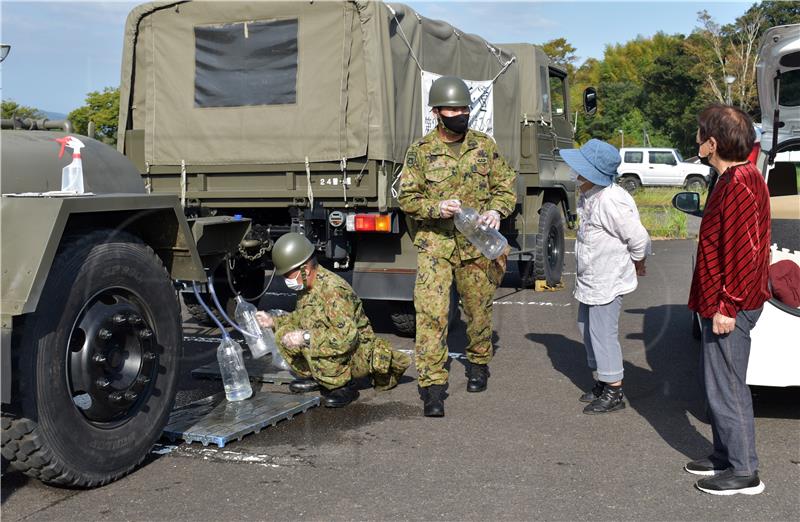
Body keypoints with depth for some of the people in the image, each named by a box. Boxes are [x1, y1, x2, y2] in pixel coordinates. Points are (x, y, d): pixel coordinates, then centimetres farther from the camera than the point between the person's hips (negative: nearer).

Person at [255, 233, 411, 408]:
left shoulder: (333, 289, -27)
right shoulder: (305, 287, 2)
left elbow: (347, 336, -34)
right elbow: (300, 317, 22)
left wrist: (306, 337, -34)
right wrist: (274, 321, 7)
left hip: (358, 355, -9)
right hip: (335, 353, 9)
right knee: (284, 334, -1)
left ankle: (342, 387, -16)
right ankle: (315, 378, 13)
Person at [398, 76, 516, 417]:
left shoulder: (485, 146, 5)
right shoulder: (421, 152, -1)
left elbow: (506, 187, 9)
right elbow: (407, 197, -1)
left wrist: (496, 210, -12)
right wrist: (436, 208, -19)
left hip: (477, 245, 3)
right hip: (434, 245, -2)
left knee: (479, 309, 14)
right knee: (432, 312, -12)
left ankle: (478, 363, 38)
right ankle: (433, 383, -7)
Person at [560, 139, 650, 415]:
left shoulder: (610, 201, -25)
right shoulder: (588, 196, 6)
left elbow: (638, 237, -22)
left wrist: (636, 263, -4)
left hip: (607, 281, -10)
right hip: (589, 278, 10)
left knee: (603, 332, -3)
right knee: (587, 327, 19)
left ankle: (614, 393, 9)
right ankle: (603, 381, 34)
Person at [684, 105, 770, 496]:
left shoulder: (740, 183, -20)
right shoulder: (733, 179, 13)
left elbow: (744, 251, -24)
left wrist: (727, 306, -22)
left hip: (729, 310, -10)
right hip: (720, 304, 10)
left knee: (726, 389, -2)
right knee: (720, 385, 18)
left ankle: (743, 473, 8)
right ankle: (725, 456, 31)